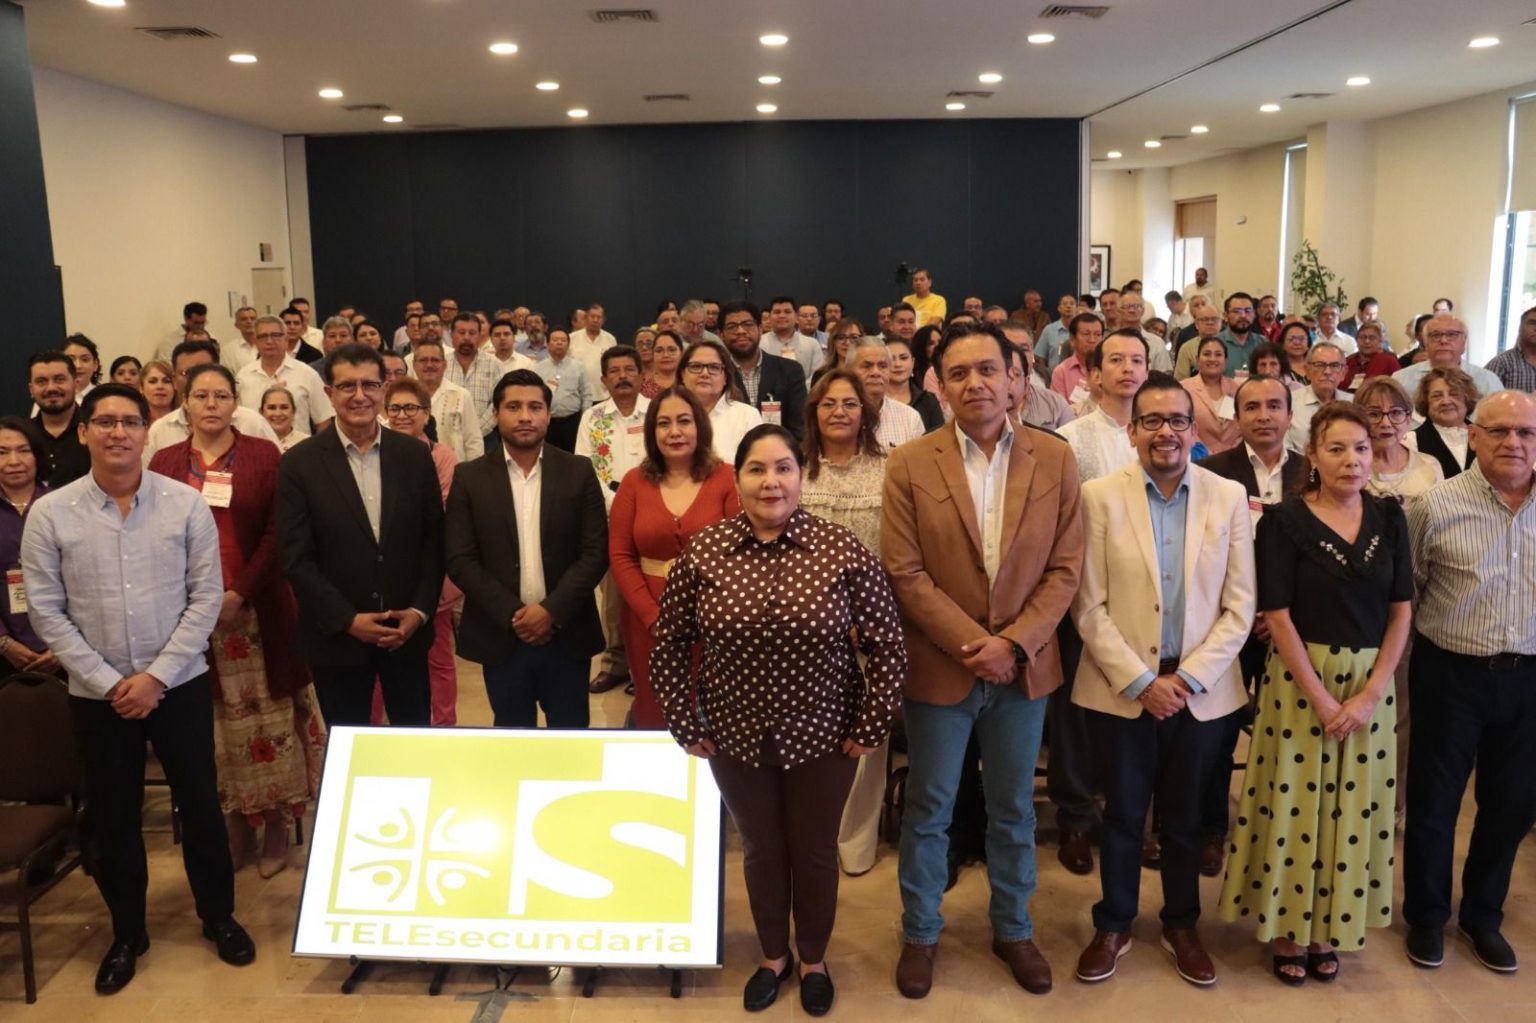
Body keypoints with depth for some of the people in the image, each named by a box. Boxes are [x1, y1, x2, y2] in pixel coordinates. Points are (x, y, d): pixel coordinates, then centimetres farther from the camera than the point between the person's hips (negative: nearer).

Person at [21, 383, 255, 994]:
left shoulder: (186, 503, -6)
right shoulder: (50, 514, -5)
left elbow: (207, 596, -6)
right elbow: (45, 611, -4)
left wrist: (157, 675, -12)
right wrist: (109, 682, -10)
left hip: (180, 684, 0)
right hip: (96, 693, 1)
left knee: (200, 805, 9)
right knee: (112, 818, 13)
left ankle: (219, 917, 30)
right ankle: (127, 933, 33)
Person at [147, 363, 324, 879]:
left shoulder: (264, 455, 1)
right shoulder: (165, 461, 8)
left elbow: (277, 534, -4)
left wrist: (239, 593, -13)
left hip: (257, 607, -2)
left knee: (267, 714, 3)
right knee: (215, 719, 5)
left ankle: (277, 823, 15)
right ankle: (235, 821, 18)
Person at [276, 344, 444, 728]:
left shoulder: (415, 456, 2)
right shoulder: (300, 463, -6)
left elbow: (434, 541, 4)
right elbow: (295, 558, -8)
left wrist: (420, 611, -7)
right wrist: (348, 620, -14)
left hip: (407, 630, 2)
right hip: (336, 636, -2)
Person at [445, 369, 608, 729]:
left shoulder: (578, 472, 1)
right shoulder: (470, 477, 0)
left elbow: (596, 551, -3)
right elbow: (460, 560, -4)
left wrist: (553, 610, -14)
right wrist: (512, 614, -13)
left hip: (566, 634, 0)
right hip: (501, 636, 0)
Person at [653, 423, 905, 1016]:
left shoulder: (843, 550, -14)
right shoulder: (702, 551, -10)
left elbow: (886, 645, -8)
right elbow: (670, 644, -1)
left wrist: (871, 728, -7)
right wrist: (687, 727, -1)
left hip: (823, 736, -1)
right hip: (737, 738, 1)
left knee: (815, 853, 17)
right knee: (760, 851, 19)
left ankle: (814, 961, 42)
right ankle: (774, 956, 44)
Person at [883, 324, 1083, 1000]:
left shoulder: (1055, 459, -2)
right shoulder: (909, 464, -8)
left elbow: (1064, 568, -2)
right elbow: (905, 573, -10)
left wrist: (1014, 643, -13)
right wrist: (973, 644, -16)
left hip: (1024, 664, 2)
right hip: (939, 665, -2)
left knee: (1013, 809, 16)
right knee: (928, 808, 12)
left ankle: (1012, 930, 36)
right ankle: (920, 933, 31)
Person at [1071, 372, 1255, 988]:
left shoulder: (1229, 497, -1)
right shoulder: (1100, 496, -6)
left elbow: (1239, 607, -2)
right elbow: (1088, 606, -8)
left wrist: (1189, 678, -11)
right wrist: (1140, 681, -14)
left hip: (1201, 691, 2)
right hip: (1122, 689, -1)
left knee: (1185, 817, 16)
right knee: (1123, 814, 13)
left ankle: (1181, 926, 35)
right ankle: (1113, 927, 30)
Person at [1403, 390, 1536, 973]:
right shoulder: (1438, 505, -9)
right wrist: (1433, 640, 0)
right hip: (1452, 674, -3)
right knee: (1434, 798, 9)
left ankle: (1483, 915, 36)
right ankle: (1426, 916, 29)